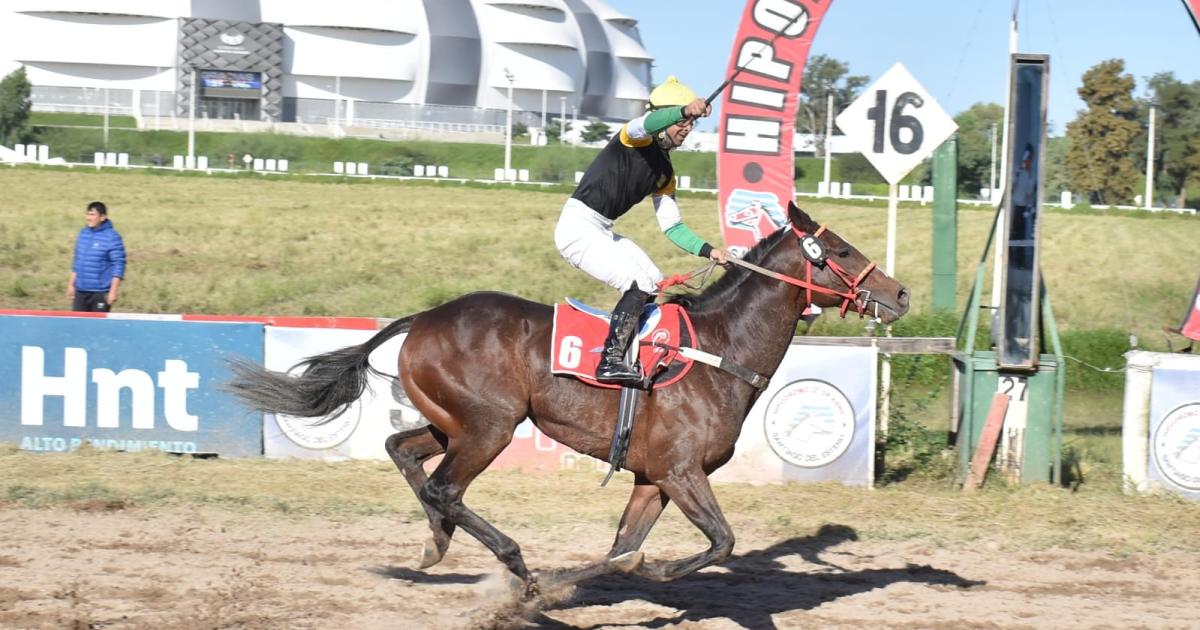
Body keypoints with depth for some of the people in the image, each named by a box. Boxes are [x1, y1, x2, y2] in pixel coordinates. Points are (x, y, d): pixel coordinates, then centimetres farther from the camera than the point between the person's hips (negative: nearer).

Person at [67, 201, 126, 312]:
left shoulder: (112, 237, -11)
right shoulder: (83, 234, 10)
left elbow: (119, 265, -13)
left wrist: (113, 291, -17)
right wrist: (71, 284, 18)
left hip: (100, 293, -6)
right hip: (80, 291, 6)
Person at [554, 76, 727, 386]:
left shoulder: (664, 172, 15)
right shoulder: (635, 139, -10)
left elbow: (672, 227, 16)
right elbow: (644, 125, -36)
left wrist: (707, 251, 3)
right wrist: (684, 110, -53)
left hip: (603, 232, 10)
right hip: (578, 227, -10)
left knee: (659, 289, 7)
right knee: (640, 285, -20)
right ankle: (611, 360, -24)